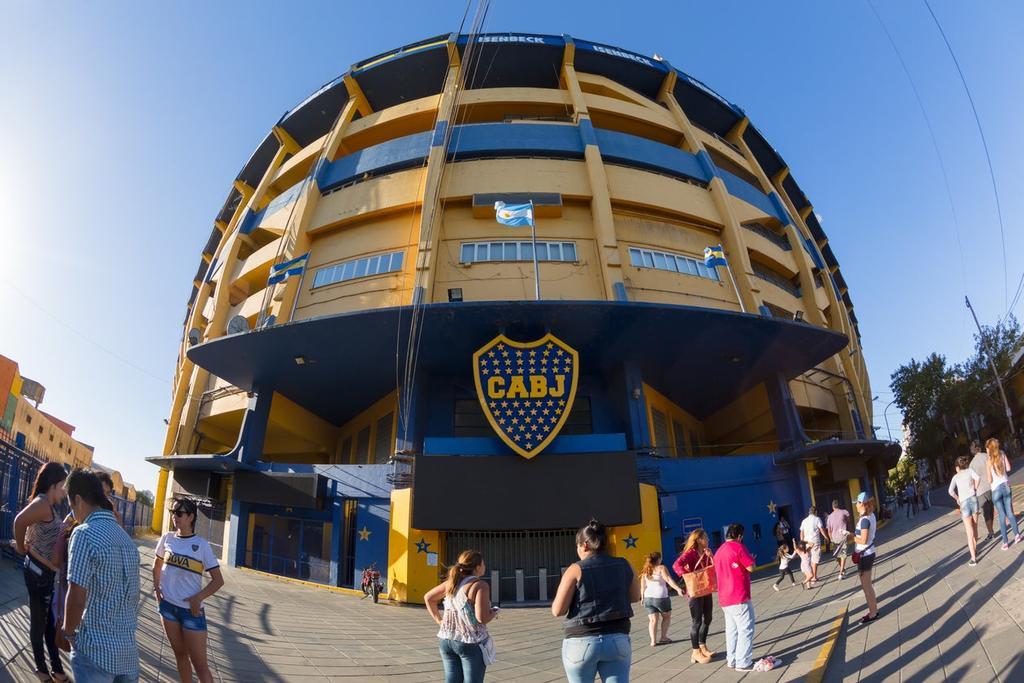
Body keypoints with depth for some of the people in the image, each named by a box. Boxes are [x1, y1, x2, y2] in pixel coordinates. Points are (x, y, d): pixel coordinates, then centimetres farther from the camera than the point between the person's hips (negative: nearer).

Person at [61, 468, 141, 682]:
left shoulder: (84, 534, -14)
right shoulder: (125, 537, 8)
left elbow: (77, 598, -15)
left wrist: (69, 632, -1)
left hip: (96, 648, -6)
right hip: (129, 647, 6)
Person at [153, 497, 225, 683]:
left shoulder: (202, 545, -12)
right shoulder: (167, 538, 0)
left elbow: (218, 580, -9)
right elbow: (157, 564, 20)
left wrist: (198, 598, -17)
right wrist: (156, 587, 8)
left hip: (191, 609, -4)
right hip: (167, 605, 4)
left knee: (199, 663, -2)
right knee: (180, 654, 18)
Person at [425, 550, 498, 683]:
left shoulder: (452, 582, 5)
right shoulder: (480, 585, -16)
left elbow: (428, 597, 15)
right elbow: (482, 618, -23)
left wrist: (439, 620, 14)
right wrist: (494, 613, -2)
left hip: (447, 640, 6)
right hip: (471, 643, -6)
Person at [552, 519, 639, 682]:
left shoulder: (576, 570, -9)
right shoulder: (623, 566, 2)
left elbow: (557, 610, -8)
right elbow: (635, 597, 18)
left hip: (581, 642, -2)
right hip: (617, 640, 3)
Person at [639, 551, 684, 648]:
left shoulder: (645, 571, 10)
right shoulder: (661, 568, -4)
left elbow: (643, 587, 11)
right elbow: (669, 580, -17)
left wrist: (643, 598, 19)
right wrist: (678, 589, -23)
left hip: (648, 598, 4)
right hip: (660, 597, -4)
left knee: (653, 619, 8)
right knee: (667, 616, 18)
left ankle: (653, 640, -3)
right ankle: (663, 637, 18)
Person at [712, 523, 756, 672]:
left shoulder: (719, 551, 15)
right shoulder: (737, 547, -10)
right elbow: (751, 567, -12)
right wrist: (751, 559, 9)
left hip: (725, 598, 8)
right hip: (739, 597, -8)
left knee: (732, 630, 14)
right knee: (746, 630, -1)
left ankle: (732, 660, 18)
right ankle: (743, 663, -1)